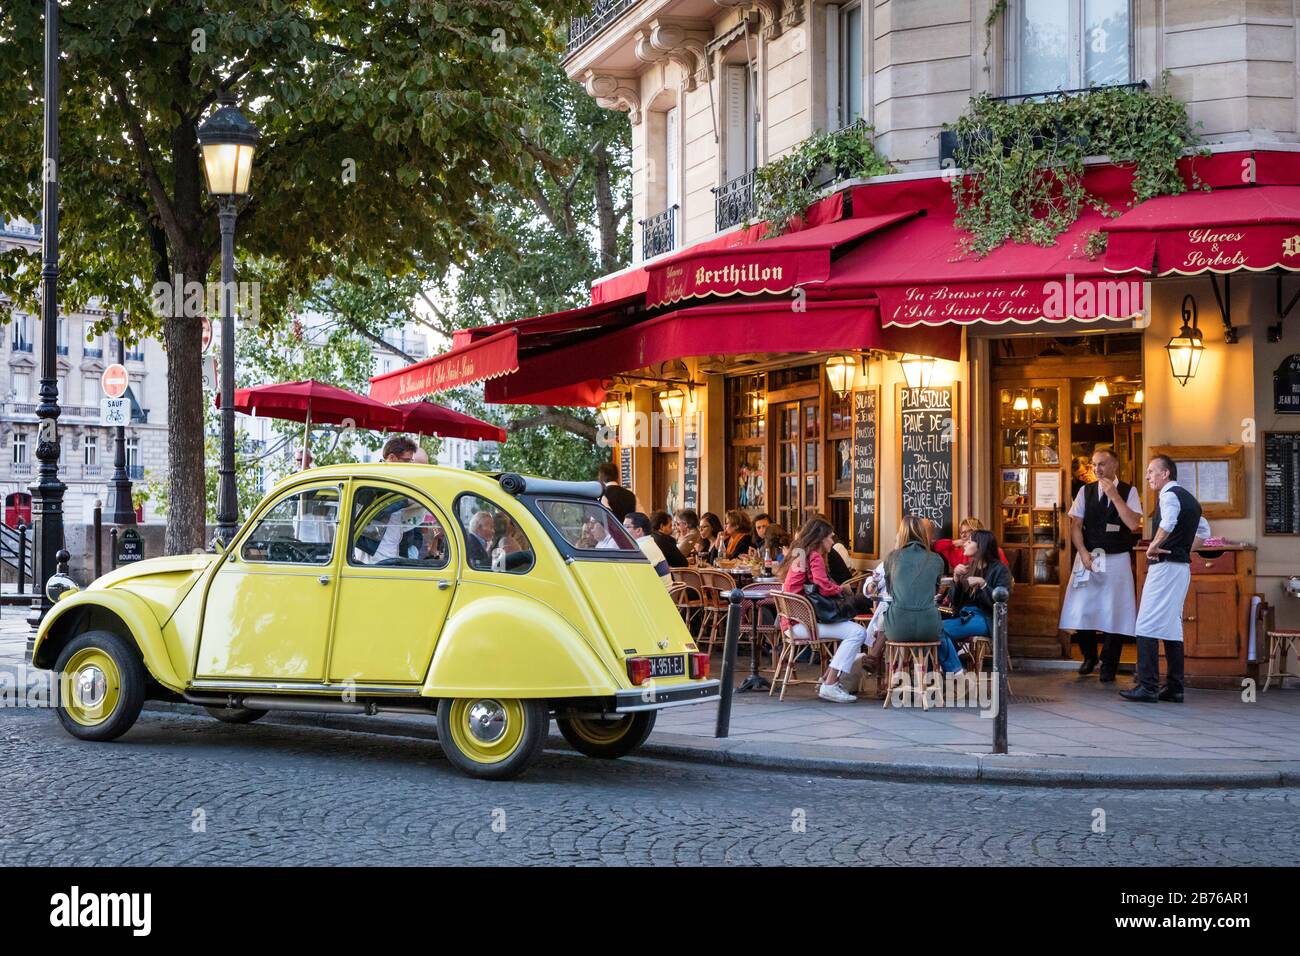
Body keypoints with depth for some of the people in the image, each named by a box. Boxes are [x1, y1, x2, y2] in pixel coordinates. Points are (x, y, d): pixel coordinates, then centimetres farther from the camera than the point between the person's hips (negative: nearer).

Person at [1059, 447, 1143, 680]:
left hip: (1117, 559, -2)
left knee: (1113, 613, 0)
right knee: (1081, 610, 0)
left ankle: (1108, 666, 13)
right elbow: (1076, 525, 2)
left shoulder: (1128, 492, -1)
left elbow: (1133, 524, -14)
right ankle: (1089, 656, 22)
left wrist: (1114, 495, -18)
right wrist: (1083, 552, -12)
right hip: (1088, 557, 2)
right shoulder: (1085, 491, 5)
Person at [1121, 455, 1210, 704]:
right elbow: (1204, 530, 31)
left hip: (1165, 565, -10)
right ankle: (1174, 688, 12)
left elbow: (1168, 522, -30)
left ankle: (1147, 687, -14)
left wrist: (1154, 546, -17)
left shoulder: (1170, 495, -10)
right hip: (1183, 566, 10)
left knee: (1147, 625, -10)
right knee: (1172, 626, 12)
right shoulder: (1189, 498, 19)